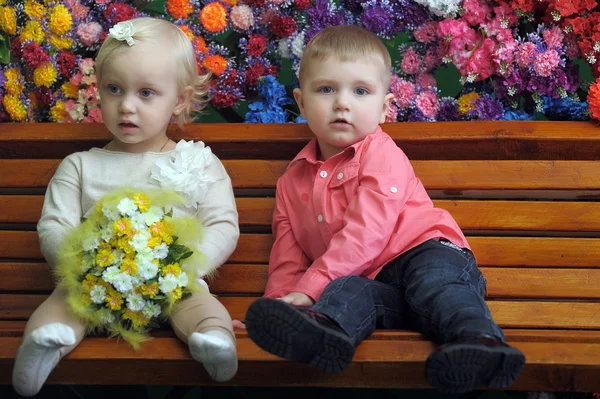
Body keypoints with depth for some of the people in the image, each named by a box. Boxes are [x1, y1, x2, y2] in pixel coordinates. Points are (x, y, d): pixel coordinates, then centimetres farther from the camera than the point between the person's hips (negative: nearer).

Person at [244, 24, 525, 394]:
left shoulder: (381, 156, 1)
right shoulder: (294, 182, 20)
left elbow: (366, 233, -11)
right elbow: (287, 257, 19)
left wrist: (310, 286, -17)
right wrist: (282, 300, -2)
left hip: (423, 253, -3)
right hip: (368, 280, 3)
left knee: (434, 279, -36)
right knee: (344, 293, -30)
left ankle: (479, 339, -58)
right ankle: (321, 331, -61)